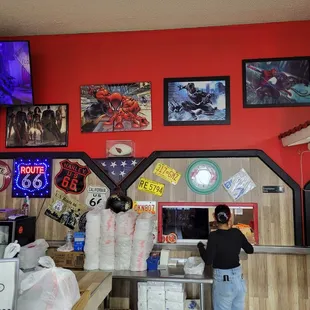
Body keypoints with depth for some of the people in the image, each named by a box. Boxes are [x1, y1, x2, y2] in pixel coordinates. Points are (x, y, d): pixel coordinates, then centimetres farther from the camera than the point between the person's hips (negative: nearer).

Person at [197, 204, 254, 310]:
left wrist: (200, 246, -1)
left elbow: (208, 261, -17)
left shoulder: (214, 236, -17)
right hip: (239, 278, 5)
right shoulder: (237, 233, -2)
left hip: (223, 280, -5)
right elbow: (250, 250, 13)